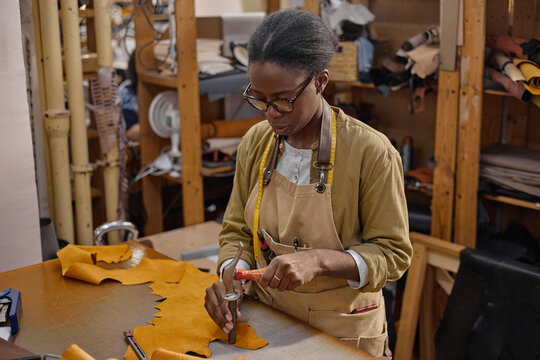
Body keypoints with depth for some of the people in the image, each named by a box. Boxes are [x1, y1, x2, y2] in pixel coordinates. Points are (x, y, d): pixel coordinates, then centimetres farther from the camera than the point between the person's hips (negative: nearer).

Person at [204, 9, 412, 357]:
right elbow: (237, 231, 4)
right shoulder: (255, 143, -4)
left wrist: (319, 260, -30)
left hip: (343, 331, -4)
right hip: (266, 323, 4)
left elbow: (393, 254, -16)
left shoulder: (372, 152, -21)